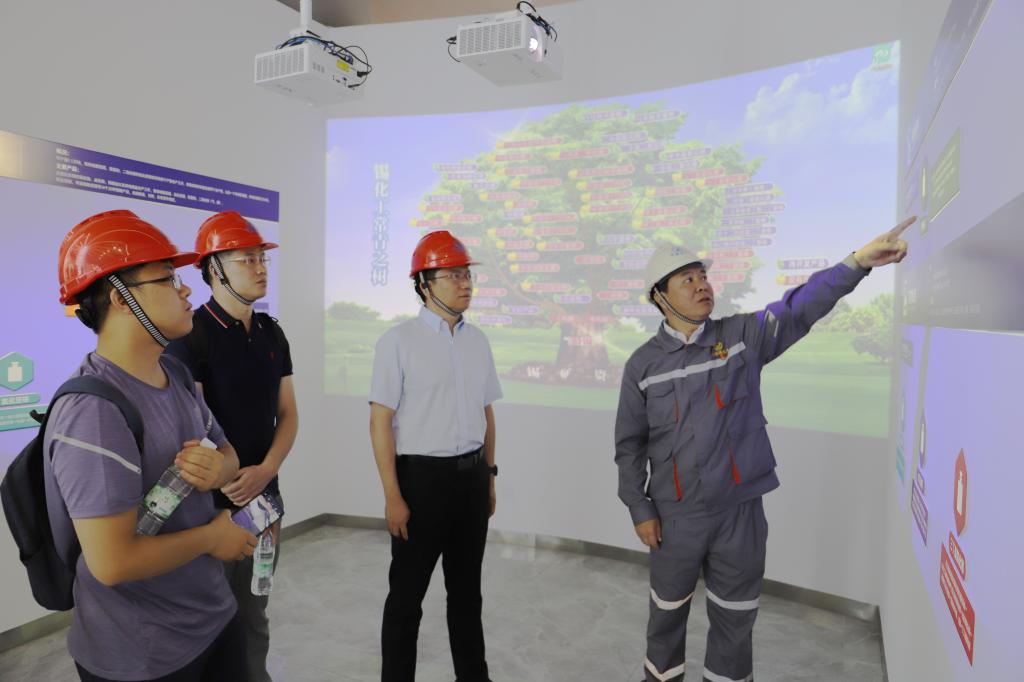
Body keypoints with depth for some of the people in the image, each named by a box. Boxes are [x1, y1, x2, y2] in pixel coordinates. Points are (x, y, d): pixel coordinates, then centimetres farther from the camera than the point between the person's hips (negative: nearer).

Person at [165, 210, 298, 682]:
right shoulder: (191, 334, -12)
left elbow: (287, 414, 6)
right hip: (210, 500, -5)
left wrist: (265, 471, -8)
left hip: (265, 495, 6)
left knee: (254, 615, 19)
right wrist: (229, 484, -13)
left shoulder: (272, 333, 7)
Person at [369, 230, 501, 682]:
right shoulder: (399, 340, -11)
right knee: (407, 594, 10)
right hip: (423, 475, -5)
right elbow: (380, 422, -12)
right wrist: (393, 497, -14)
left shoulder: (477, 340, 7)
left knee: (466, 588, 19)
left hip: (472, 476, 5)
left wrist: (489, 476, 13)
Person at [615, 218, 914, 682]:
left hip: (740, 510, 1)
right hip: (676, 514, 0)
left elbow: (802, 307, -15)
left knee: (735, 617, 16)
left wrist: (859, 260, -28)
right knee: (668, 608, 18)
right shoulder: (643, 364, -5)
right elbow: (629, 444, -1)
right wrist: (640, 509, -3)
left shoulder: (743, 336, -3)